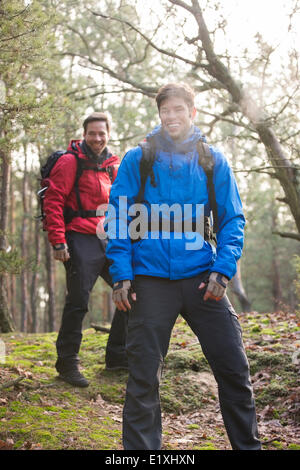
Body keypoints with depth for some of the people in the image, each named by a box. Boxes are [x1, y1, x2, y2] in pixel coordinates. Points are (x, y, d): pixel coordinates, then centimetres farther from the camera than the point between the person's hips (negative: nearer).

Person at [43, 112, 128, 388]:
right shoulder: (71, 161, -4)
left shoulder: (113, 165, 17)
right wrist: (58, 241, -18)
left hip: (110, 241, 7)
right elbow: (53, 201, -11)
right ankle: (67, 363, 6)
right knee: (78, 301, -8)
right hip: (81, 240, -7)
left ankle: (117, 355, 19)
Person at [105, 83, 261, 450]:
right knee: (143, 377, 3)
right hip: (150, 279, -1)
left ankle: (247, 444, 21)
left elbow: (232, 219, 8)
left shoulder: (212, 160, 9)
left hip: (202, 278, 1)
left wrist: (223, 269, -6)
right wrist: (121, 274, -6)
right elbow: (118, 219, 3)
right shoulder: (137, 160, 6)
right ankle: (140, 448, 18)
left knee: (233, 368, 2)